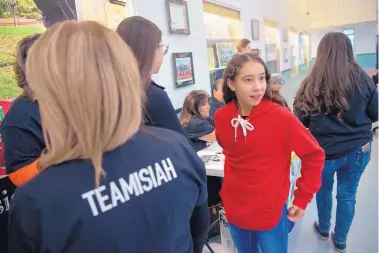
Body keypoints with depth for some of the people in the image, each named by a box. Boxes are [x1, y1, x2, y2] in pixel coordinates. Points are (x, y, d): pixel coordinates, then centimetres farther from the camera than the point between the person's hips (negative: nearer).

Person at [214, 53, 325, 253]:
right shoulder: (221, 117, -9)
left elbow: (314, 156, -9)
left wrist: (302, 198, -7)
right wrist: (233, 180, 4)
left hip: (270, 212, -3)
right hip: (234, 210, 4)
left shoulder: (281, 117, -19)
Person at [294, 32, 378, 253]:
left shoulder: (312, 83, -14)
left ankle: (324, 229, 45)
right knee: (348, 195, 18)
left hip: (325, 151, -1)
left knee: (324, 191, 22)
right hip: (359, 149, 2)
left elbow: (301, 120, -7)